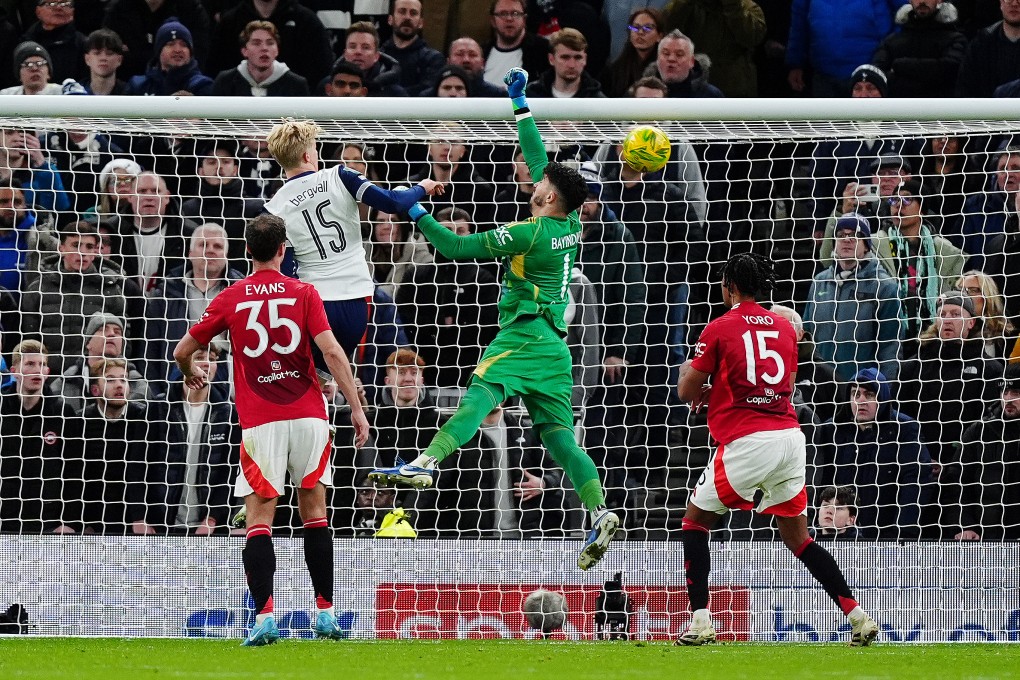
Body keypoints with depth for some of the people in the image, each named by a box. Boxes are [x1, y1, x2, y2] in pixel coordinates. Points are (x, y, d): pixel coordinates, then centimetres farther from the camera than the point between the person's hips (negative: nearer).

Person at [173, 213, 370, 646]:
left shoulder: (230, 299, 4)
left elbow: (182, 351, 10)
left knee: (259, 519, -1)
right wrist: (357, 410, -5)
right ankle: (326, 614, 8)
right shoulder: (304, 294, 2)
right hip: (308, 415, 1)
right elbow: (332, 353, -8)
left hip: (260, 423, -1)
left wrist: (191, 374, 34)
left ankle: (264, 617, -14)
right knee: (314, 511, 12)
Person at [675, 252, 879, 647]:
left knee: (695, 519, 10)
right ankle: (858, 616, 4)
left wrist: (687, 369, 27)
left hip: (747, 441, -5)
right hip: (790, 436, 5)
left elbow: (686, 391, 3)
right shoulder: (784, 327, 15)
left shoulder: (719, 329, -2)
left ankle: (700, 622, 0)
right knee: (797, 536, 14)